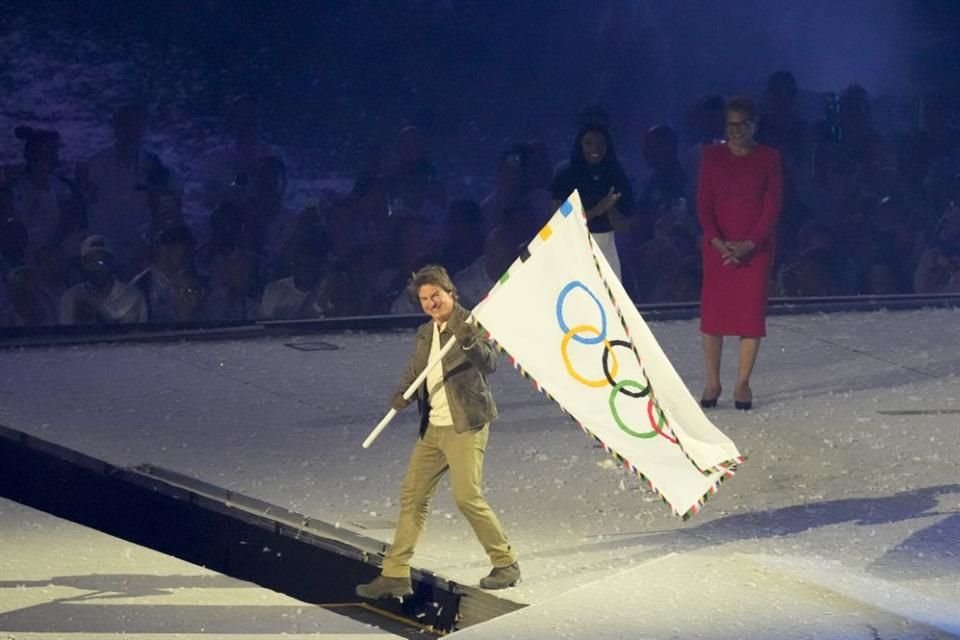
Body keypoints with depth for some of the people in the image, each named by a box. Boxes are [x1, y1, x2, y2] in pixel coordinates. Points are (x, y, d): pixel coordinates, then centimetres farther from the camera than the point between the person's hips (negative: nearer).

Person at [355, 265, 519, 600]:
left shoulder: (470, 325, -9)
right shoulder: (424, 333, 13)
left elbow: (490, 363, -23)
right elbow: (414, 371, 19)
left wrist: (468, 340, -42)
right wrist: (401, 394, -3)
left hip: (465, 428, -7)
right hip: (432, 428, 7)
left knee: (468, 498, -13)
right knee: (412, 496, 6)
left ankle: (506, 563, 4)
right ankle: (395, 575, 10)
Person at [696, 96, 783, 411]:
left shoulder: (769, 158, 3)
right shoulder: (712, 156, 5)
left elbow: (773, 206, -1)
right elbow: (703, 203, 1)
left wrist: (750, 243, -13)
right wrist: (717, 241, -13)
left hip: (756, 247, -1)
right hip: (718, 245, 1)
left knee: (751, 312, -3)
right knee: (712, 311, -2)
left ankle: (743, 383, 3)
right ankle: (712, 382, 6)